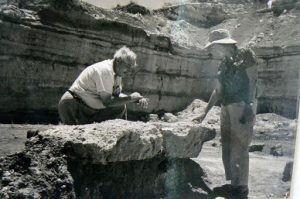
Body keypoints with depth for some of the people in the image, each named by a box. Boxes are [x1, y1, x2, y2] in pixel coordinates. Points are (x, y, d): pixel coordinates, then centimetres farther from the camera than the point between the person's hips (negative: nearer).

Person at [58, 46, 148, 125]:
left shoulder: (117, 72, 3)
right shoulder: (105, 70, -24)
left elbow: (117, 95, 7)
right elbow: (107, 101, -27)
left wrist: (138, 99, -6)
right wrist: (131, 98, -19)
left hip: (91, 109, 9)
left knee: (121, 108, -3)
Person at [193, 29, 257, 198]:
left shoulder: (245, 56, -6)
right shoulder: (224, 65, 16)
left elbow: (253, 83, -11)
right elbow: (218, 91, 20)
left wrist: (248, 109, -18)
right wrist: (205, 113, 20)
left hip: (242, 107, -8)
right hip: (227, 108, 8)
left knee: (239, 148, -6)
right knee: (227, 147, 9)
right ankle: (233, 184, 20)